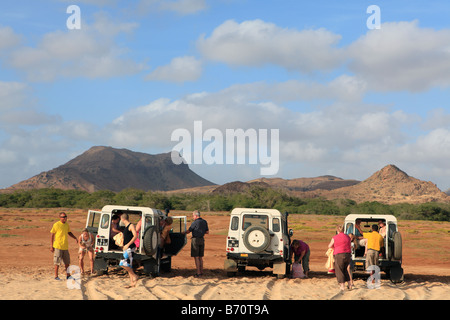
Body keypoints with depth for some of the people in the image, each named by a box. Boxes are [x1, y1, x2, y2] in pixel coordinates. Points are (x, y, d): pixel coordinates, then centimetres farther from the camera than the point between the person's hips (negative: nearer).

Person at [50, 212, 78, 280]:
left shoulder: (67, 225, 9)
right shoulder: (56, 225, -9)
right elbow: (52, 235, -6)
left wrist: (75, 238, 8)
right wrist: (52, 246, -8)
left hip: (65, 247, 6)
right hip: (58, 247, -6)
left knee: (67, 262, 13)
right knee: (57, 262, 0)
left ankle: (68, 275, 24)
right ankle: (56, 276, 10)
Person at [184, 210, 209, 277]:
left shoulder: (195, 222, -13)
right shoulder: (204, 222, 8)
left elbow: (188, 231, -4)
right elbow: (207, 232, 13)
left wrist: (183, 233, 15)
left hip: (195, 240, -7)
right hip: (202, 240, 7)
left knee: (196, 257, -4)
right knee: (200, 257, 15)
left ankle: (198, 273, -7)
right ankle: (201, 271, 16)